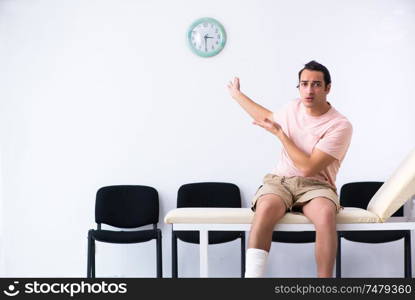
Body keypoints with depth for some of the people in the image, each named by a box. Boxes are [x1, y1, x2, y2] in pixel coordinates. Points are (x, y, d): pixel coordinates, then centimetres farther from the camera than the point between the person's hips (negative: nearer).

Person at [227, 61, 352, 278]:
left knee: (325, 214, -39)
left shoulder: (340, 125, -11)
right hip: (280, 180, 3)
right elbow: (266, 118, 33)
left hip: (315, 185, -3)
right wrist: (236, 94, 42)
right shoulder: (293, 107, 8)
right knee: (266, 207, -34)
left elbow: (308, 168, -17)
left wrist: (279, 133, -11)